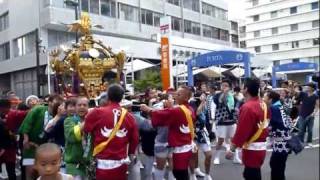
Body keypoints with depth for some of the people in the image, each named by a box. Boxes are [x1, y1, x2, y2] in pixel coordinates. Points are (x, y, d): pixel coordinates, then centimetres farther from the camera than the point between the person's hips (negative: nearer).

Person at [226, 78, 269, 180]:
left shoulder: (247, 107, -21)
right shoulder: (263, 105, 5)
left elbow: (241, 131, -21)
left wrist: (232, 149, -14)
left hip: (252, 149, -9)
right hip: (261, 147, 9)